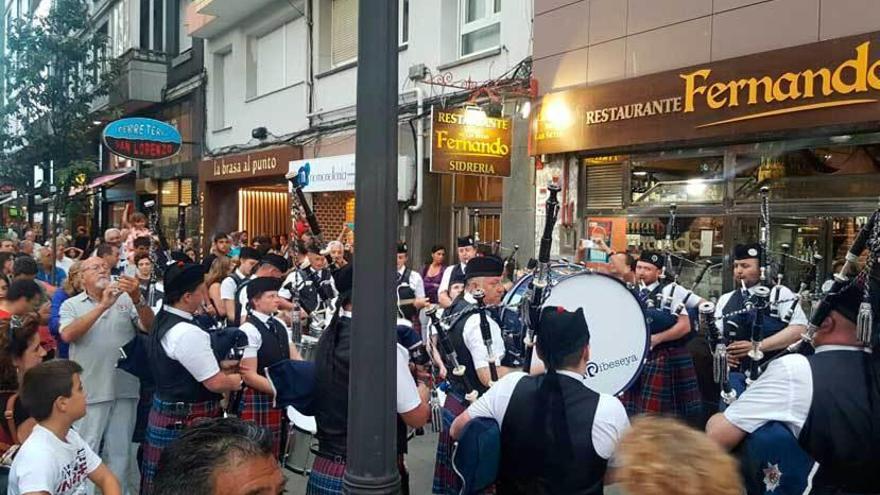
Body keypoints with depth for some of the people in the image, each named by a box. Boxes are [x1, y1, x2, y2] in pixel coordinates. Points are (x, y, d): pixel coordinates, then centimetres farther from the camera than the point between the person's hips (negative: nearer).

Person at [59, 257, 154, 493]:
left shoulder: (126, 300, 6)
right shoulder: (71, 305, 3)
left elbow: (150, 327, -5)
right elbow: (67, 335, -16)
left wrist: (137, 298, -22)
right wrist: (102, 306, -22)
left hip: (125, 387, 2)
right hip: (91, 390, -2)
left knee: (121, 450, 12)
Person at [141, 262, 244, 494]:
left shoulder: (162, 321, 6)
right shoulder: (187, 333, -24)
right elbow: (215, 383, -21)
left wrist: (220, 367, 9)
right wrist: (239, 378, -3)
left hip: (165, 412, 10)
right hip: (187, 421, -10)